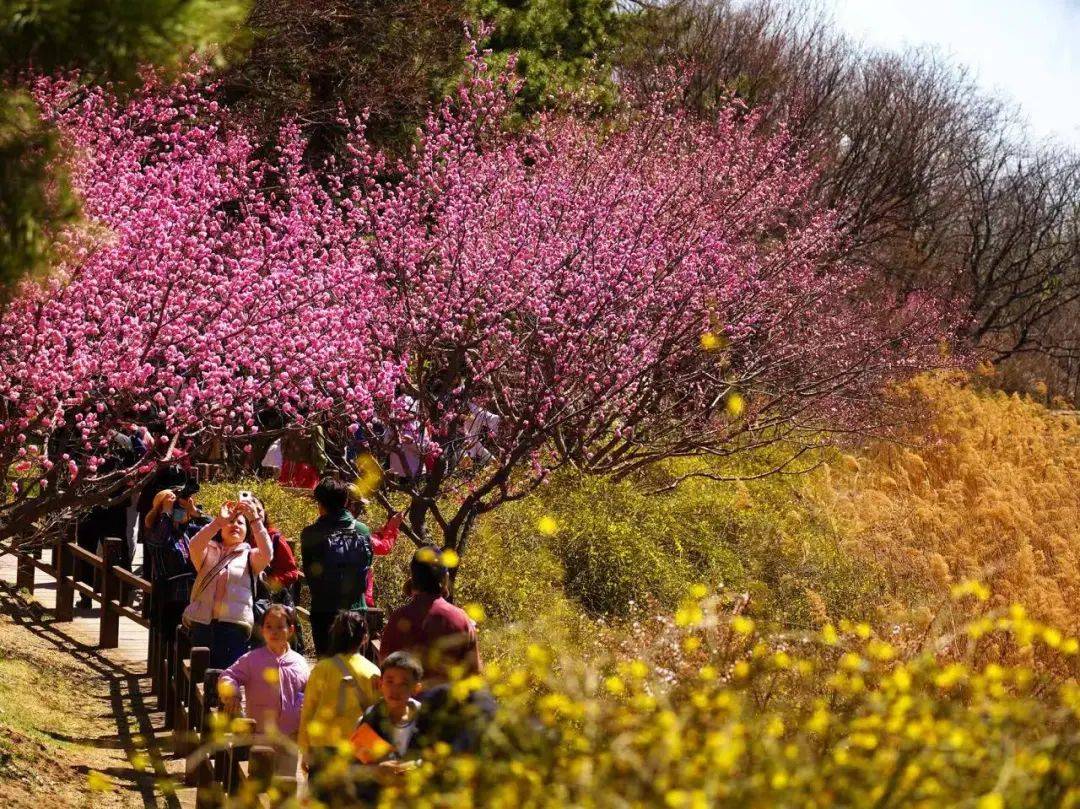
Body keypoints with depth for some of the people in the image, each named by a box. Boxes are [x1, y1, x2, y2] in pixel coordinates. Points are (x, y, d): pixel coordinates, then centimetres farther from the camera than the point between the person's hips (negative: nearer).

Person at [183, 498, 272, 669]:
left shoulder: (249, 556, 17)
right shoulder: (209, 551, 19)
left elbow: (266, 554, -5)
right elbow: (195, 546, -4)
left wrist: (254, 520, -13)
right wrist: (219, 521, -13)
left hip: (235, 624, -1)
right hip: (202, 621, 1)